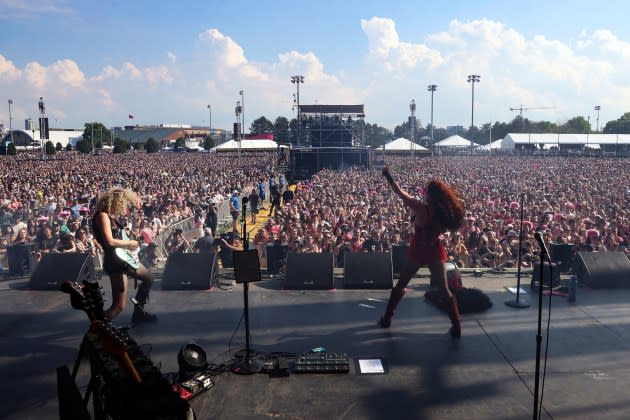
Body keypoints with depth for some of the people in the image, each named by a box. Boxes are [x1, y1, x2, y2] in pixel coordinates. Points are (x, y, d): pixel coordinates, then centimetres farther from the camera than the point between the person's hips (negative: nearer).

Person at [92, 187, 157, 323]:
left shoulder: (112, 215, 12)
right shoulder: (102, 215, -16)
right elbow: (109, 241, -26)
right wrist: (129, 243, -12)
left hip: (125, 257, 10)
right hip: (114, 260, -10)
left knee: (149, 279, 23)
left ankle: (138, 313, 37)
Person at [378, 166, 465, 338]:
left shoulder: (420, 207, -18)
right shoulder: (445, 211, -9)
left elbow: (400, 192, -9)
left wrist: (388, 176, 1)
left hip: (418, 251, -2)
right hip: (436, 251, 3)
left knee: (400, 285, 16)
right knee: (445, 290, 10)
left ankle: (387, 318, 23)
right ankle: (456, 327, 7)